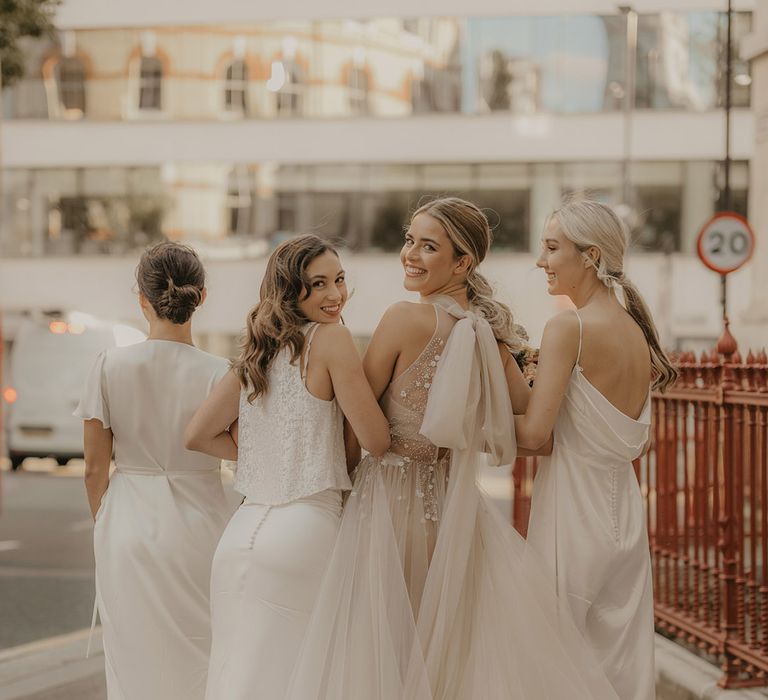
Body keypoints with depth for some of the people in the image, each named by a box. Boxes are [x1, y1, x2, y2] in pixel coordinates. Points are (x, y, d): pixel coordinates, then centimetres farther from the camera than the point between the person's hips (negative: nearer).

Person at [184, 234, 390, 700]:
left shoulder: (258, 352, 14)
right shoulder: (331, 339, -6)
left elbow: (200, 436, 18)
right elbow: (378, 442, -7)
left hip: (243, 532, 7)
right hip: (304, 530, -7)